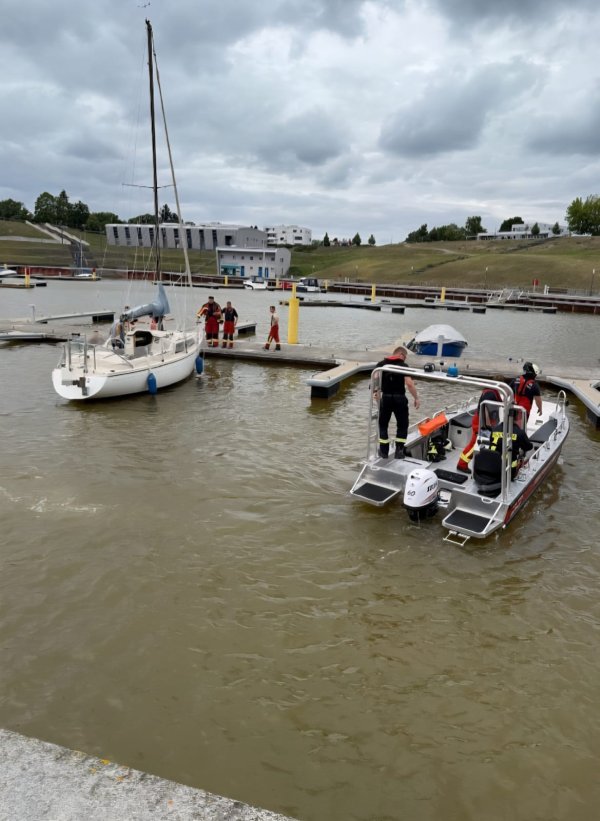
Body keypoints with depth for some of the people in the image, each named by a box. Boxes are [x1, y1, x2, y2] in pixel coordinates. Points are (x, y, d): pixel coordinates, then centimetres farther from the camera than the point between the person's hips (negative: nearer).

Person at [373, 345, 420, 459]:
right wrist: (416, 398, -7)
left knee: (383, 425, 16)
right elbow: (409, 384, -15)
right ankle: (399, 451, 9)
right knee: (402, 425, 13)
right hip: (399, 398, -2)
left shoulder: (380, 364, 5)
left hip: (385, 398, 2)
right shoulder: (403, 365, -5)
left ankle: (384, 451, 18)